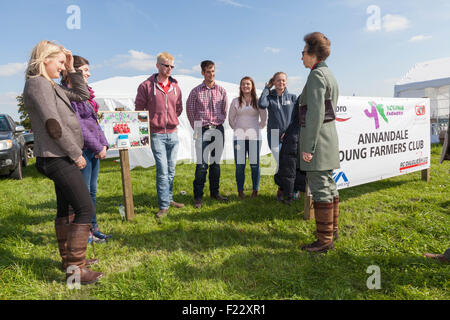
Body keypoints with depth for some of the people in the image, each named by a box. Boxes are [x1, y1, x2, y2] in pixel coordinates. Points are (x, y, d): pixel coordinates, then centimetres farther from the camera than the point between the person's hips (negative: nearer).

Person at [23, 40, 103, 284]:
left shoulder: (50, 85, 16)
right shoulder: (38, 83, -13)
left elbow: (82, 95, 25)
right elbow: (54, 125, -20)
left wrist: (71, 70, 15)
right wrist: (76, 154, -15)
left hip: (61, 157, 10)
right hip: (57, 157, -10)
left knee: (66, 208, 16)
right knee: (85, 208, -10)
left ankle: (69, 258, 30)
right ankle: (75, 267, -3)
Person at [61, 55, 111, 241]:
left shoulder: (84, 93, 17)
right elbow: (77, 126, -18)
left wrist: (103, 143, 8)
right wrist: (98, 147, -14)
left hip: (94, 150, 9)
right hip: (81, 150, -9)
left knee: (92, 191, 15)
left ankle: (93, 228, 26)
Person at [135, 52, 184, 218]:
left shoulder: (175, 87, 10)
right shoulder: (146, 85, -4)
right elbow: (139, 108, 0)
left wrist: (172, 120, 10)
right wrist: (150, 124, -1)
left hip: (173, 133, 5)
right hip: (157, 134, -5)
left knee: (171, 169, 12)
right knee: (162, 170, -7)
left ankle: (169, 199, 27)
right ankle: (164, 206, 2)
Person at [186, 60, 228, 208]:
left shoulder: (221, 91, 8)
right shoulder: (196, 91, 0)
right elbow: (190, 110, 5)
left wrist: (219, 123, 11)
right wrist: (196, 128, 5)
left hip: (218, 130, 3)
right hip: (203, 131, -3)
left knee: (216, 162, 9)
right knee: (202, 164, -6)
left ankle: (214, 192, 21)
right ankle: (198, 196, 3)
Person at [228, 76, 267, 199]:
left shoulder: (258, 101, 6)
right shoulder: (236, 101, 8)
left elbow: (264, 118, 14)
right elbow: (231, 119, 16)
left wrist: (257, 128, 10)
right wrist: (237, 129, 11)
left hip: (254, 137, -1)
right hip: (239, 137, 1)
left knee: (255, 165, 0)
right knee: (239, 165, 1)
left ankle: (255, 191, 13)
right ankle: (240, 191, 13)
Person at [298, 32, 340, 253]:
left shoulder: (316, 75, -12)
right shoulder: (329, 75, 18)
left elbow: (315, 113, -21)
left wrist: (308, 147, -21)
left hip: (317, 139, -10)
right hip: (329, 136, 10)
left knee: (320, 188, -5)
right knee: (328, 184, 16)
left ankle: (325, 239, 3)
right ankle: (332, 229, 29)